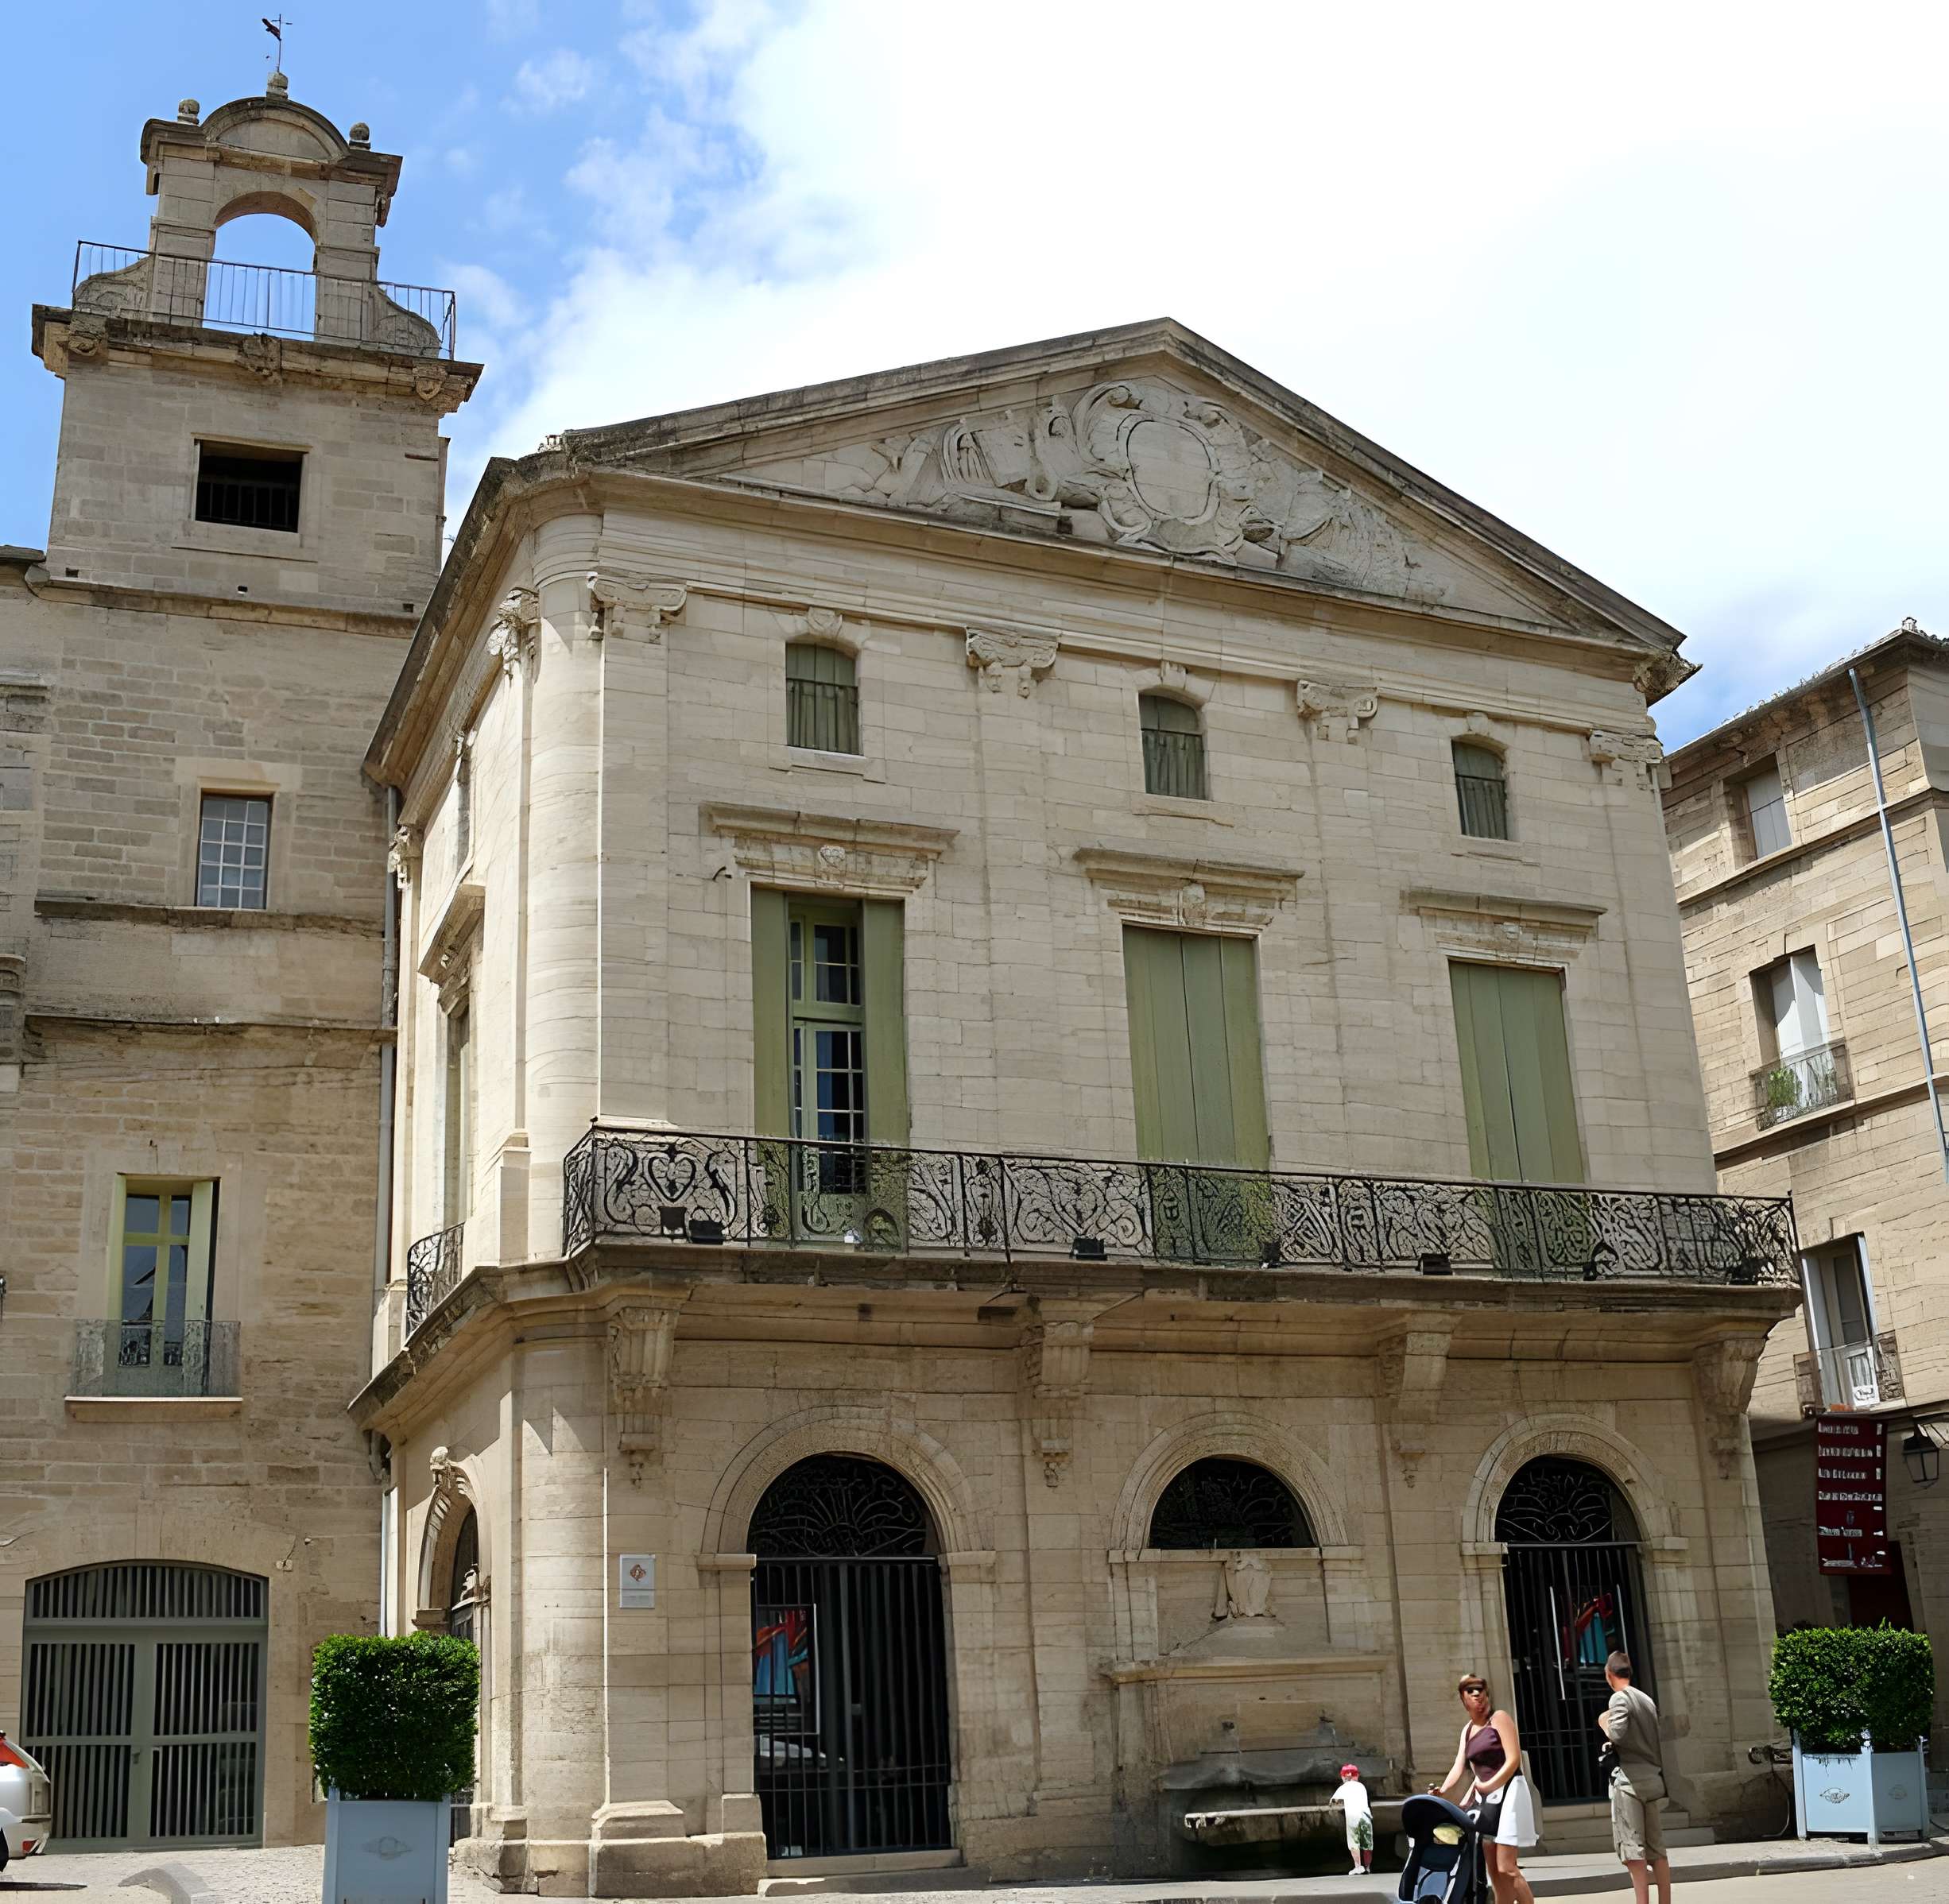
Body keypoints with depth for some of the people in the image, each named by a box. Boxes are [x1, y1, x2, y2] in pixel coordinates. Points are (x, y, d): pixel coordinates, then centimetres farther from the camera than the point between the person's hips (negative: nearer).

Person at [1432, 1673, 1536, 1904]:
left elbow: (1513, 1759, -13)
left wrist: (1488, 1786, -21)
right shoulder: (1467, 1730, 17)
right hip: (1485, 1798, 7)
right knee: (1494, 1872, 5)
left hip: (1508, 1792, -7)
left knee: (1506, 1868, -14)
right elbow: (1459, 1768, 8)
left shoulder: (1499, 1718, -3)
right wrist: (1442, 1791, -10)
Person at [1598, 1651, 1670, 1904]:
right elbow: (1657, 1741, 18)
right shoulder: (1647, 1699, 16)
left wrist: (1604, 1723, -2)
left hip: (1629, 1779, -8)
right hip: (1652, 1778, 8)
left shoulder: (1620, 1698, -8)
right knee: (1657, 1849, 8)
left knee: (1633, 1850, -8)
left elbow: (1616, 1735, -19)